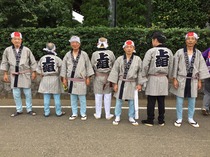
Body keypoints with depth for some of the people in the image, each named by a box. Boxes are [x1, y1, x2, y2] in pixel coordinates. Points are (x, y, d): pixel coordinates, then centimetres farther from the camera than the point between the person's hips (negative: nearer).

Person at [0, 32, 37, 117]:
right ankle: (19, 110, 22)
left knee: (27, 93, 3)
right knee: (16, 94, 8)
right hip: (14, 75, 2)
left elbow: (32, 62, 3)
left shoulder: (26, 50, -4)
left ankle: (29, 109, 16)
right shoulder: (7, 50, 0)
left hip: (25, 75, -2)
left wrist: (33, 72, 3)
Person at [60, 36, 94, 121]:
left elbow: (88, 66, 2)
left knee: (82, 98, 3)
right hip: (71, 80, 2)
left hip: (81, 80, -2)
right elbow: (64, 67, 8)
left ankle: (83, 114, 17)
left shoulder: (84, 54, -3)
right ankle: (74, 113, 22)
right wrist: (64, 78, 6)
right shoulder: (68, 55, 3)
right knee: (73, 98, 10)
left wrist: (88, 78, 1)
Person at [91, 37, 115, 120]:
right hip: (108, 76, 0)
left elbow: (92, 66, -2)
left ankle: (98, 114, 20)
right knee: (107, 95, 9)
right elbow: (114, 65, 0)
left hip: (98, 77, 0)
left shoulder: (94, 54, -8)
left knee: (98, 96, 9)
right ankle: (108, 114, 18)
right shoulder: (110, 53, -7)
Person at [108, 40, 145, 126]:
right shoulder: (119, 59, -1)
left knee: (131, 101, 9)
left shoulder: (138, 59, 0)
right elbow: (115, 71, 1)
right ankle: (117, 117, 21)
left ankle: (131, 117, 25)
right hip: (121, 82, 0)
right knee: (119, 100, 7)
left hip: (132, 83, 0)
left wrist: (139, 84, 0)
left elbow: (140, 72, 3)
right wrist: (115, 83, -2)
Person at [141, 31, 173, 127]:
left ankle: (150, 120, 11)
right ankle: (161, 120, 18)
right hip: (164, 78, 4)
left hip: (153, 78, -4)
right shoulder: (169, 52, 5)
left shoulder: (151, 51, -10)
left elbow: (145, 66, -10)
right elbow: (170, 67, 10)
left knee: (151, 101, 3)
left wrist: (144, 76, 3)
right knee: (161, 101, 10)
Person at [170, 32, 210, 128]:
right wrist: (174, 79, -7)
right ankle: (179, 119, 17)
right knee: (180, 99, 4)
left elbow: (201, 67, 6)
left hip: (193, 80, 2)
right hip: (181, 79, -2)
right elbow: (175, 66, -3)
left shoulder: (198, 53, 3)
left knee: (192, 100, 10)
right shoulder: (180, 52, -5)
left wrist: (199, 81, 3)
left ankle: (190, 119, 24)